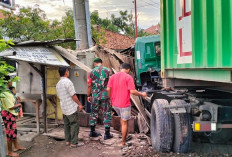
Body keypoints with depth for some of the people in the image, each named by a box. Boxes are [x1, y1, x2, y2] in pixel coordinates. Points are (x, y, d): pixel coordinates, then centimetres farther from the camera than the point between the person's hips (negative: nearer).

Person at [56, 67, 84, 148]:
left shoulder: (58, 84, 11)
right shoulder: (68, 82, -17)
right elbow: (73, 95, -17)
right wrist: (79, 104, -6)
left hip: (64, 108, 8)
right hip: (71, 108, -8)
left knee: (67, 124, 14)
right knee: (74, 124, -1)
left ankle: (67, 141, 20)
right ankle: (74, 143, 1)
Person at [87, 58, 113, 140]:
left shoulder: (92, 72, 1)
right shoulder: (107, 70, -3)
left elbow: (89, 86, 3)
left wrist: (88, 95, 14)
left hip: (95, 96, 2)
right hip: (105, 96, -2)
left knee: (94, 113, 16)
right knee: (107, 114, 6)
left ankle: (92, 131, 25)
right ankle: (107, 134, 8)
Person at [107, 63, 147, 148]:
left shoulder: (112, 76, 3)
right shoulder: (128, 77, -12)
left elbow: (108, 89, 0)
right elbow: (132, 91, -19)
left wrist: (111, 99, 13)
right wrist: (142, 94, -4)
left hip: (114, 103, 6)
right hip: (124, 104, -5)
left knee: (122, 118, 27)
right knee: (124, 122, 8)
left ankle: (126, 135, 36)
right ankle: (123, 142, 17)